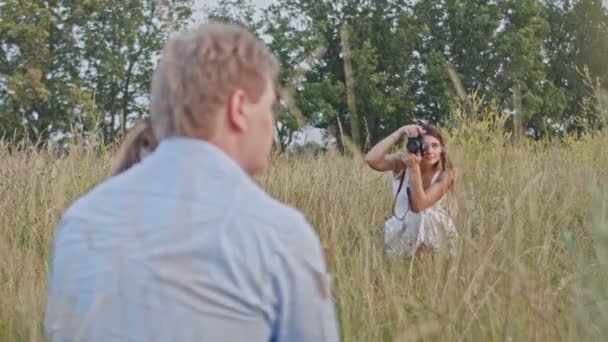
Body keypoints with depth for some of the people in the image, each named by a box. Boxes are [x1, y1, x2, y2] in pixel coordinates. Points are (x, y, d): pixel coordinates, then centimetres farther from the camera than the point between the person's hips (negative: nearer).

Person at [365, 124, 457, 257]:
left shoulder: (444, 175, -15)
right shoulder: (402, 163, -13)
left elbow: (418, 206, -28)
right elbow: (371, 160, -32)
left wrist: (414, 167, -34)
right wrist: (400, 133, -34)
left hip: (433, 229, 1)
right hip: (402, 229, -1)